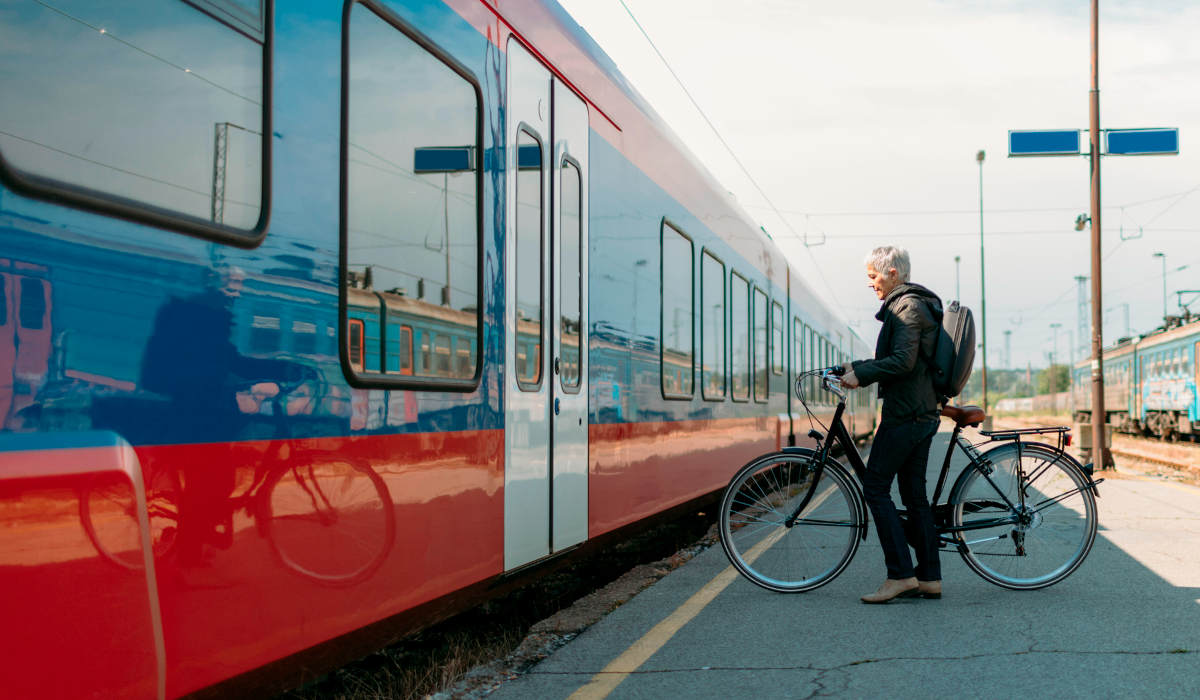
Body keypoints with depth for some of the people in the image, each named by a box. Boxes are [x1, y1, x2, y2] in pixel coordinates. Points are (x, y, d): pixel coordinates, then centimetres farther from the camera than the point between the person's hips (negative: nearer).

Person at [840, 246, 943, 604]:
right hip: (923, 413, 10)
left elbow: (902, 362, -23)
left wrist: (861, 376, -15)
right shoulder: (921, 304, 19)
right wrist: (858, 367, 18)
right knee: (915, 494, 11)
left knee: (875, 487, -6)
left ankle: (900, 574, -8)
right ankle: (929, 578, 12)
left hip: (904, 413, -10)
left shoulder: (906, 307, -13)